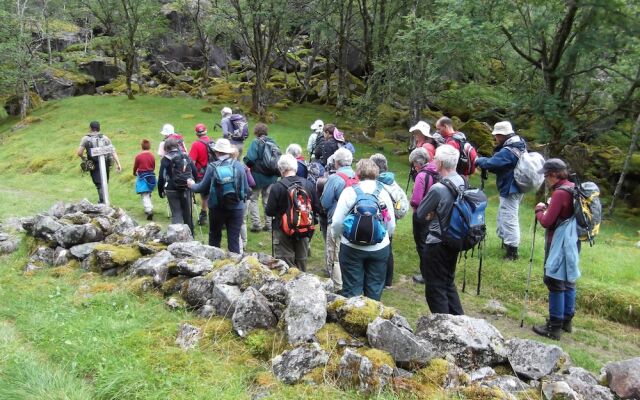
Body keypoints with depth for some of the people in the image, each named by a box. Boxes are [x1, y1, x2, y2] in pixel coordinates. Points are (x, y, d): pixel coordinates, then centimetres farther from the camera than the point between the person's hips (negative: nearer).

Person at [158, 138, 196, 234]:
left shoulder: (166, 159, -5)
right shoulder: (186, 156, 6)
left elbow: (161, 177, -8)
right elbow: (194, 172, 6)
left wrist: (160, 190, 3)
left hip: (172, 190, -4)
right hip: (186, 189, 4)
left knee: (176, 213, 0)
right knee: (187, 212, 15)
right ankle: (190, 234, 26)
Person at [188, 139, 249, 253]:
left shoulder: (212, 167, -9)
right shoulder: (239, 166, -7)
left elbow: (203, 188, -1)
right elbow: (246, 189, -4)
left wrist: (192, 185, 19)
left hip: (217, 208, 0)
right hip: (236, 208, 0)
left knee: (214, 238, 18)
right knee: (234, 240, 6)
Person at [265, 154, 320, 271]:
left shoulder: (277, 187, -18)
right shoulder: (309, 184, -7)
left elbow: (269, 212, -15)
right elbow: (316, 207, -1)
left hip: (283, 231, -4)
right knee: (302, 260, 20)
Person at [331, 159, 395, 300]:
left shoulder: (349, 191, -8)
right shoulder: (383, 192, 1)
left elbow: (337, 221, -10)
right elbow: (391, 224, 3)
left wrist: (336, 235, 11)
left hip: (352, 248, -2)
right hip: (379, 248, 2)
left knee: (352, 288, 9)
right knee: (374, 289, 13)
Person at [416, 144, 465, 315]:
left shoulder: (438, 188, -24)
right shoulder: (463, 182, 1)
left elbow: (420, 214, -12)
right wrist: (435, 213, -1)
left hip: (437, 244, -8)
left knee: (435, 288, 5)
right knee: (448, 283, 23)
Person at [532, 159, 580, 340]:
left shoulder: (560, 193, -19)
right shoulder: (573, 188, 8)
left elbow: (547, 222, -17)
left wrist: (539, 210, 0)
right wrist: (550, 208, 8)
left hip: (560, 244, -10)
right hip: (571, 243, 10)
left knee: (555, 282, -4)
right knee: (568, 280, 16)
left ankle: (554, 327, 1)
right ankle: (566, 320, 28)